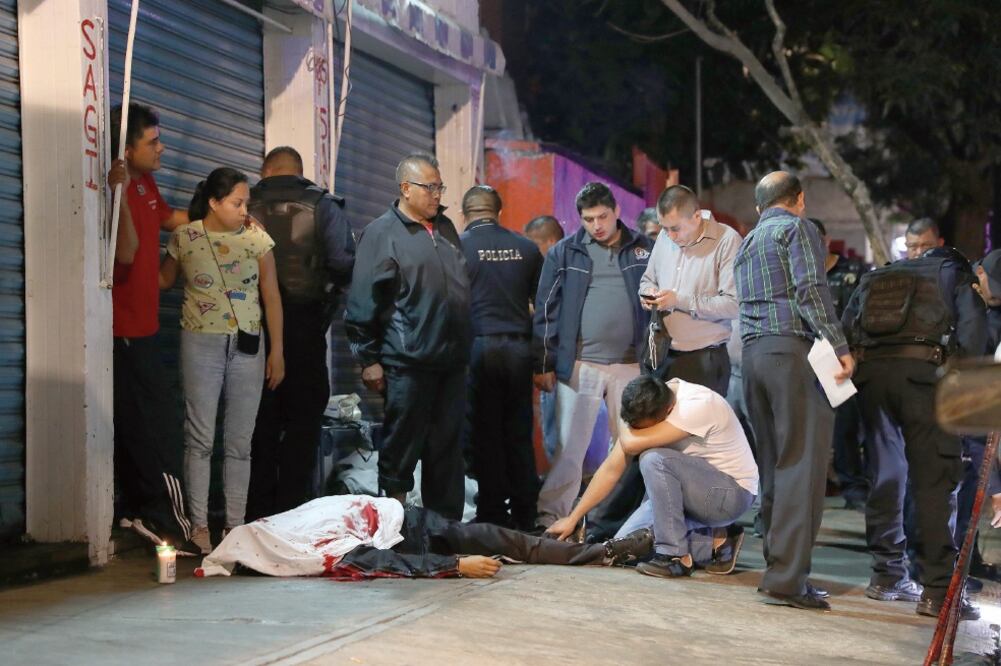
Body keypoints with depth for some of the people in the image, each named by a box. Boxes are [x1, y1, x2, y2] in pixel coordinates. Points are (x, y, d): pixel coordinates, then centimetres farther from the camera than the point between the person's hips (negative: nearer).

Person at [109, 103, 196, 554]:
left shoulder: (146, 183, 10)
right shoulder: (119, 188, -18)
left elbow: (169, 219, 29)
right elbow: (126, 253, -29)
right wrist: (121, 193, -37)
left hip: (142, 325, 9)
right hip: (125, 329, -9)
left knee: (138, 429, 14)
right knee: (157, 432, -8)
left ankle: (137, 510, 22)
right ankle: (168, 521, -6)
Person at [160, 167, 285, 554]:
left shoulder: (256, 238, 1)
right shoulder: (184, 238, 0)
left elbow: (271, 296, 3)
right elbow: (163, 281, 14)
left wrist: (277, 351, 0)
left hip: (247, 345, 1)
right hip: (201, 343, -1)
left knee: (240, 441, 4)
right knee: (201, 437, -2)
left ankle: (235, 524, 10)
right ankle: (199, 525, 4)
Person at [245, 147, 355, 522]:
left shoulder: (248, 207, 0)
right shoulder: (322, 207, -2)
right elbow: (344, 264, -11)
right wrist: (330, 289, 8)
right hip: (306, 326, -2)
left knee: (260, 423, 11)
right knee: (303, 422, 6)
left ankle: (259, 515, 14)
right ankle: (290, 513, 2)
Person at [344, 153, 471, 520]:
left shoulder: (445, 228, 15)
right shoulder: (382, 233, -6)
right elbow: (363, 301, -9)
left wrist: (465, 346, 21)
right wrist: (368, 359, -11)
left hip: (452, 362, 7)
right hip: (408, 362, -7)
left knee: (447, 447, 12)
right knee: (402, 446, 0)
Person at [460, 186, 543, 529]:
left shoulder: (458, 246, -3)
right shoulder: (526, 247, 6)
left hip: (478, 347, -3)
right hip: (519, 347, 3)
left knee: (485, 435, 3)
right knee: (520, 435, 9)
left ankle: (493, 514, 6)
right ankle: (524, 515, 13)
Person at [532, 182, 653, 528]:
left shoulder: (642, 249, 6)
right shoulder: (565, 252, 4)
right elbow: (546, 310, 4)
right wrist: (543, 365, 0)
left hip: (630, 365, 1)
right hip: (578, 365, -1)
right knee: (570, 445, -1)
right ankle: (549, 517, 2)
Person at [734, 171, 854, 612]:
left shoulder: (747, 243, 24)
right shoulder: (797, 228, 1)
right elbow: (812, 291, -12)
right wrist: (840, 347, -15)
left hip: (753, 352, 8)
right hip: (793, 348, -8)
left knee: (774, 464, 11)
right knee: (803, 464, -10)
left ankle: (778, 568, 11)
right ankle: (787, 576, -17)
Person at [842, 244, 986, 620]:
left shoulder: (873, 278, 30)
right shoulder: (957, 275, 19)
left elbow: (845, 329, 19)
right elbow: (973, 333, 4)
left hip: (869, 370, 5)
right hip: (923, 369, -4)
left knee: (885, 475, 15)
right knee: (936, 478, -6)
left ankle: (887, 576, 18)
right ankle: (938, 589, -12)